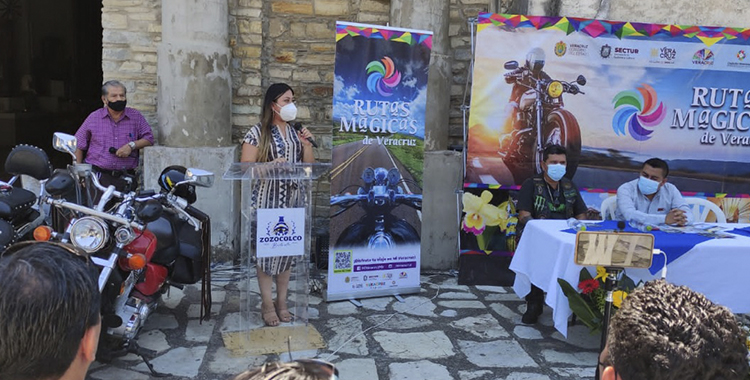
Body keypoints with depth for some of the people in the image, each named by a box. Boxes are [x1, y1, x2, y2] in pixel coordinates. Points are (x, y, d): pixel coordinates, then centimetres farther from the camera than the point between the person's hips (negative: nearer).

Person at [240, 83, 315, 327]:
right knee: (266, 251, -1)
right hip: (267, 201, -5)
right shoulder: (258, 133, -4)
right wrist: (270, 165, -21)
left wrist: (307, 145, -3)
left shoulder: (296, 133, 12)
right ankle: (267, 304, 13)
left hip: (293, 200, 5)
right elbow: (245, 167, -8)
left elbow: (309, 167, 12)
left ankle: (282, 301, 22)